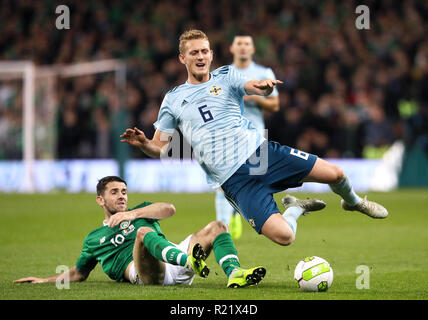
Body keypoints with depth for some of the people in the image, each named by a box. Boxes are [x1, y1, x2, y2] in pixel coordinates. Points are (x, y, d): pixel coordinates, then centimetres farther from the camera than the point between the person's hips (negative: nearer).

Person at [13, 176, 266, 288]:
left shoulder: (140, 211, 33)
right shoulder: (94, 238, 33)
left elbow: (169, 209, 12)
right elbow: (79, 272, 40)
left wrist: (133, 214, 1)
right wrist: (45, 280, 32)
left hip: (175, 270, 4)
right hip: (144, 272, -4)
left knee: (217, 227, -13)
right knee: (143, 232, -36)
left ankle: (234, 273, -44)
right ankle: (190, 260, -68)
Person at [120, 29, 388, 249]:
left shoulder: (225, 76, 10)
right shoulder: (173, 100, 10)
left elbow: (255, 88, -9)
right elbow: (160, 148, 10)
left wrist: (264, 86, -35)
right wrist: (143, 143, -14)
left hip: (258, 151, 2)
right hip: (232, 178, -2)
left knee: (334, 173, -9)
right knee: (283, 236, -21)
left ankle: (352, 201, 29)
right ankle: (295, 208, 16)